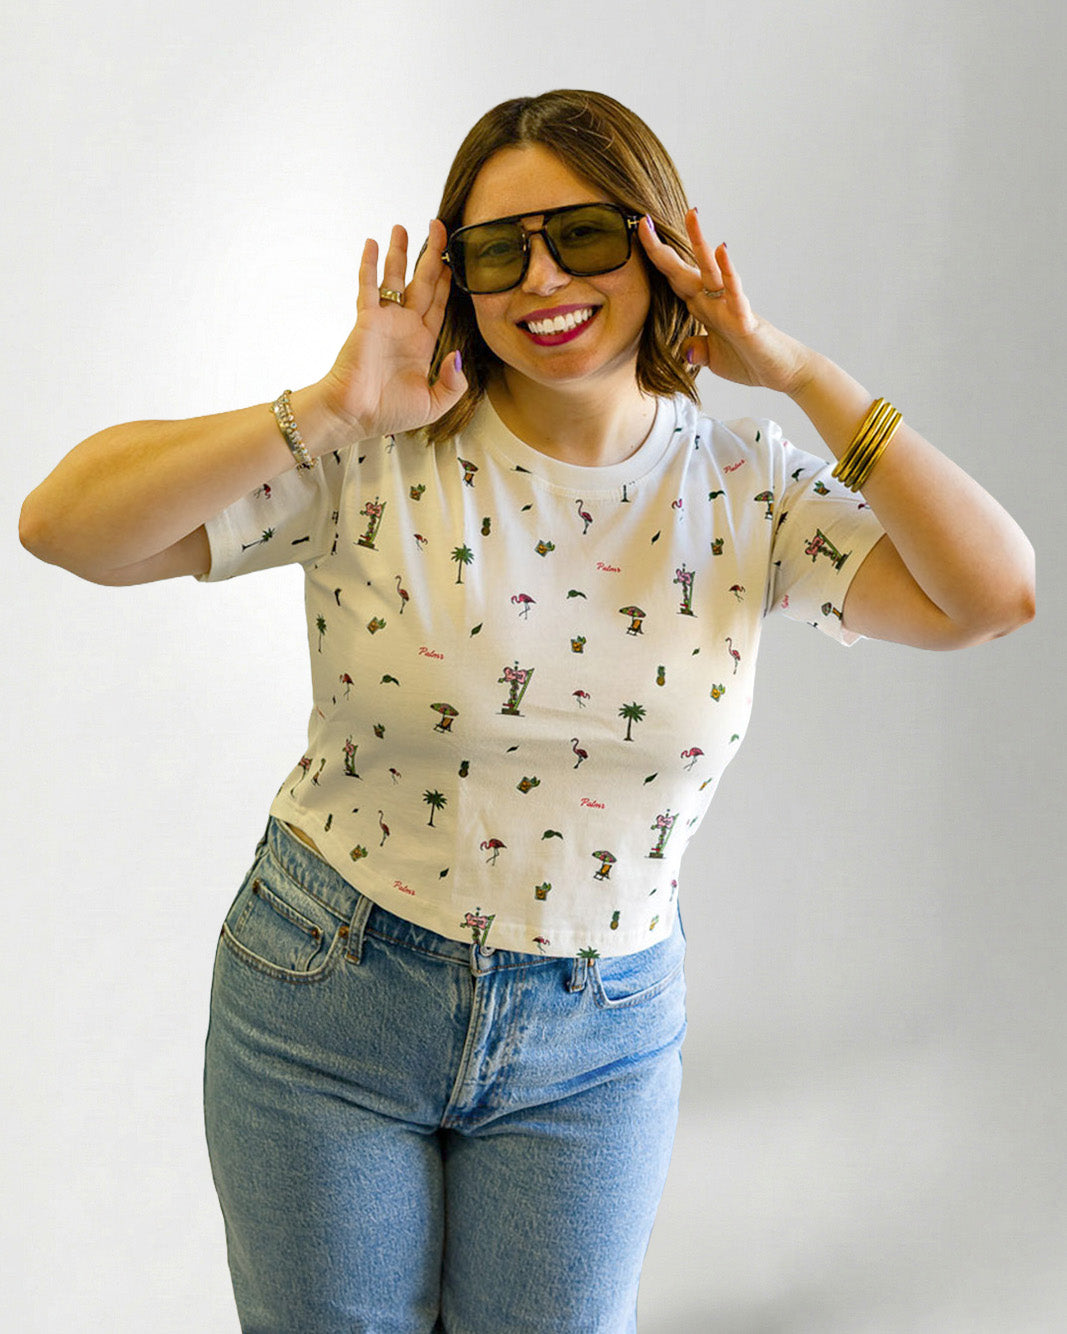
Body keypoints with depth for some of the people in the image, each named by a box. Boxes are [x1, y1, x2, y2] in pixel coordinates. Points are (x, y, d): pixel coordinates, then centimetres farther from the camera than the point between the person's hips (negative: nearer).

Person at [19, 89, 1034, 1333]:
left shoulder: (744, 489, -6)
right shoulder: (373, 461, -13)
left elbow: (994, 594, -16)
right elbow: (62, 522, -19)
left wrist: (799, 371, -17)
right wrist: (328, 408, -27)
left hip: (598, 1037, 2)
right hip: (328, 1004, -1)